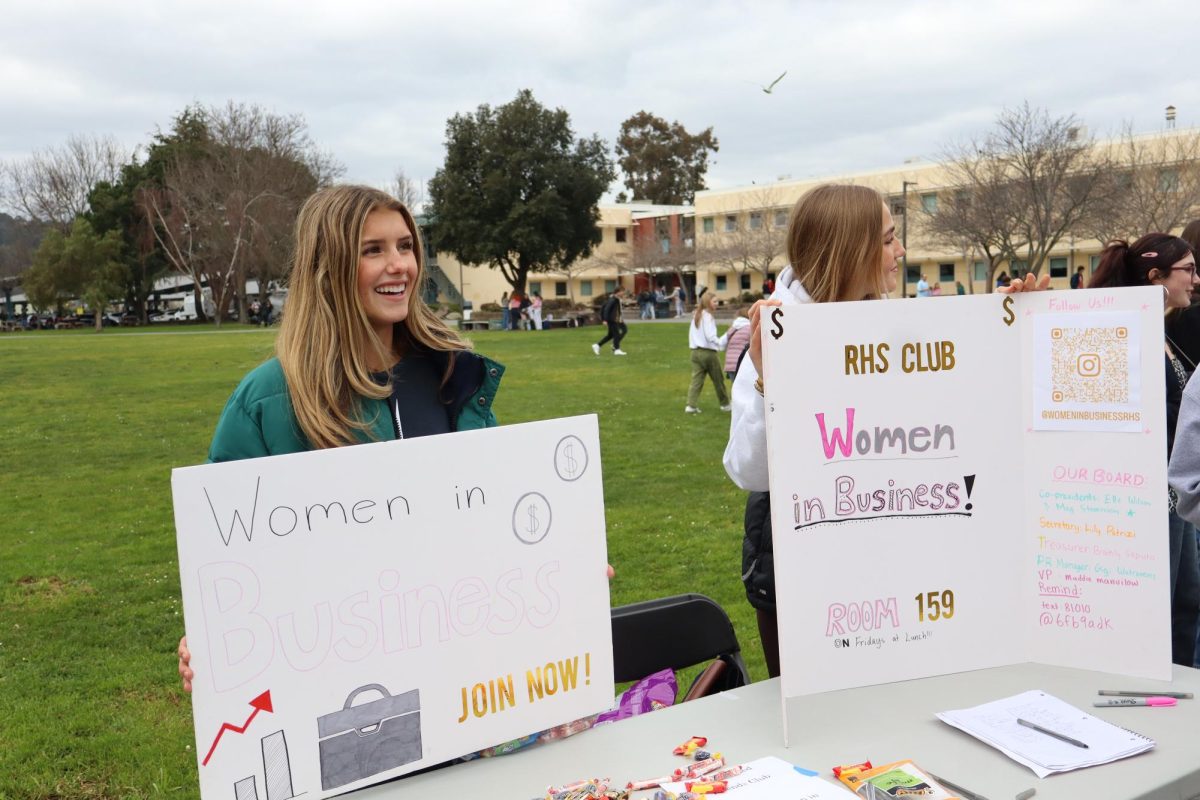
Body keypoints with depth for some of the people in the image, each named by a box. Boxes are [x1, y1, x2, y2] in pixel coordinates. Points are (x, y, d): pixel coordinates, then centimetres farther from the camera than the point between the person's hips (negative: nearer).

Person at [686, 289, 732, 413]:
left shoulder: (695, 315, 12)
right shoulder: (708, 317, -13)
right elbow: (711, 337, -20)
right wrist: (722, 342, -11)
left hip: (695, 351, 7)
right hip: (708, 352, -7)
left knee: (696, 379, 3)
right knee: (718, 379, 9)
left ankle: (691, 405, -8)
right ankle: (724, 404, 21)